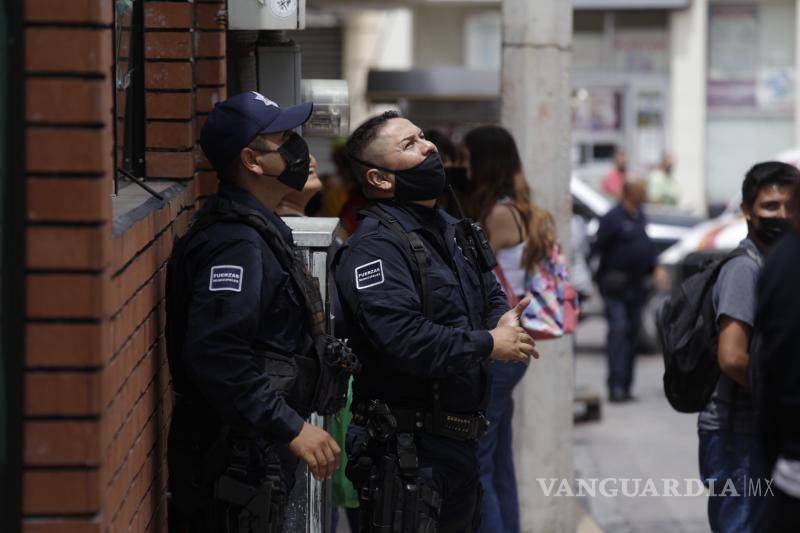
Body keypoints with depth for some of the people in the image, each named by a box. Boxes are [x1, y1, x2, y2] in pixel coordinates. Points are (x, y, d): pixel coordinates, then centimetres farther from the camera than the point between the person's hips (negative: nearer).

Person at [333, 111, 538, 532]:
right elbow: (403, 339, -26)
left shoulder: (452, 231, 17)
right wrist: (489, 345, -16)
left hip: (459, 444, 10)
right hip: (405, 446, -9)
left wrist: (503, 323, 1)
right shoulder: (375, 245, -15)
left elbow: (492, 295, 26)